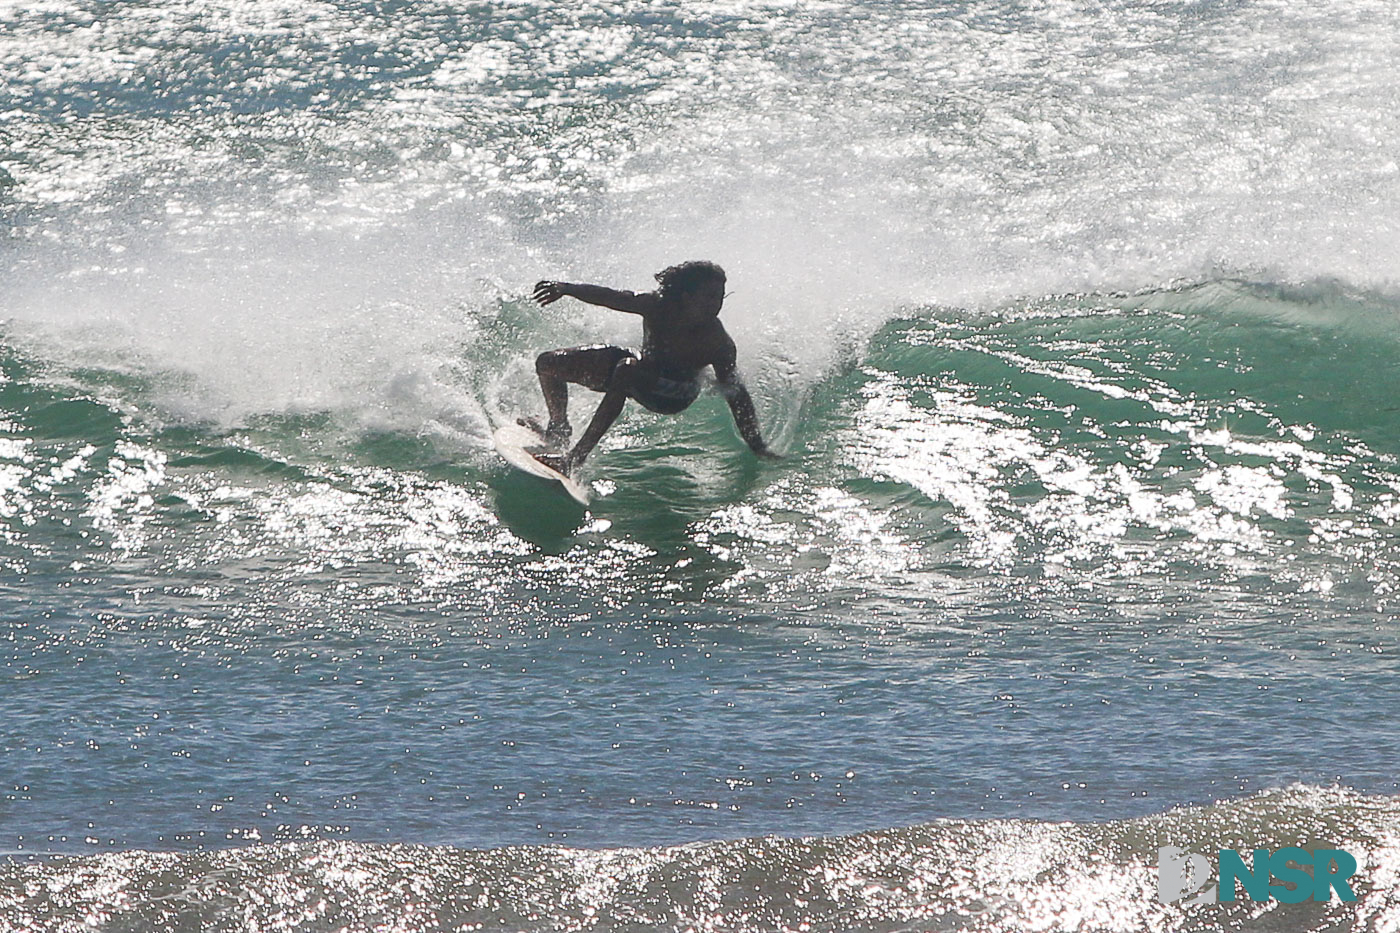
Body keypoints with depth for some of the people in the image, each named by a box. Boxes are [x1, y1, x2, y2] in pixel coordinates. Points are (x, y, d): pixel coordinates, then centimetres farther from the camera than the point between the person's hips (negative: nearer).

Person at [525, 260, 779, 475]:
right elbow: (611, 298, -23)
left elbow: (736, 395, -25)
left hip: (674, 395, -5)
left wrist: (756, 446, -29)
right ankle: (559, 429, 33)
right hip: (645, 370, 5)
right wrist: (567, 289, -38)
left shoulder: (718, 343, -28)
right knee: (549, 364, 4)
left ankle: (576, 456, -38)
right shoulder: (658, 307, -22)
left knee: (626, 372, -40)